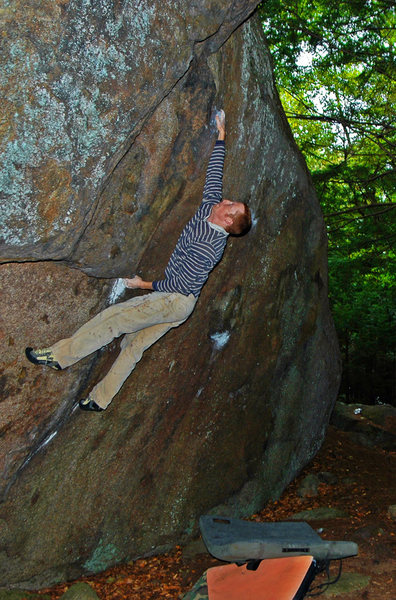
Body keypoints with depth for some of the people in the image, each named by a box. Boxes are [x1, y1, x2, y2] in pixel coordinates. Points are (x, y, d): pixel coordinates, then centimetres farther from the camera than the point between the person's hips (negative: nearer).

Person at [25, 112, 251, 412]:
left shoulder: (207, 248, -27)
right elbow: (214, 174, 9)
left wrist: (145, 284, -10)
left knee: (112, 318, -11)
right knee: (134, 345, 12)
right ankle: (100, 399, 22)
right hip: (178, 300, 9)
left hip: (176, 300, -9)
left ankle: (61, 355, 2)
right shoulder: (211, 207, -3)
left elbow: (182, 284, -21)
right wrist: (221, 136, 14)